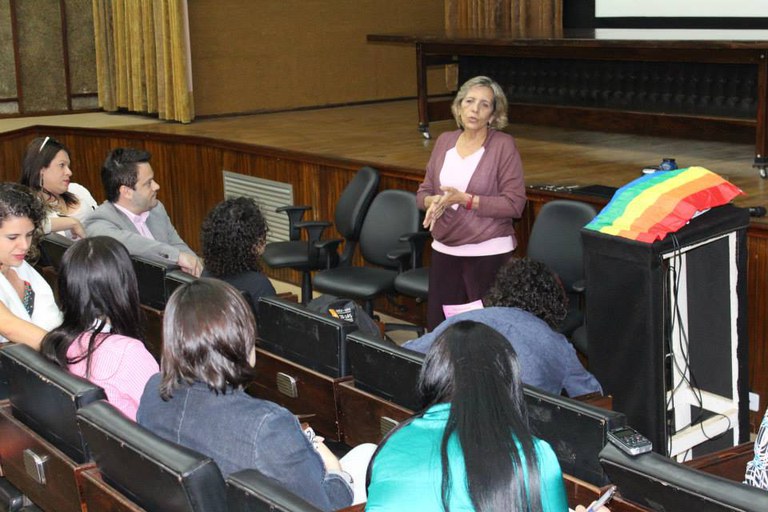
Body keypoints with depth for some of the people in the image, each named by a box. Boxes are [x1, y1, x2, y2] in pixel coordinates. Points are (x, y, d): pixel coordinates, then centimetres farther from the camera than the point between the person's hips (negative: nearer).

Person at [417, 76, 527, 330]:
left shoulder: (503, 145, -8)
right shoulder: (444, 141, 7)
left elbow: (514, 203, -13)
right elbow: (424, 192, 12)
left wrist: (465, 199, -19)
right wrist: (434, 202, -11)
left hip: (489, 252, -5)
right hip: (444, 250, 5)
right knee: (438, 327, 8)